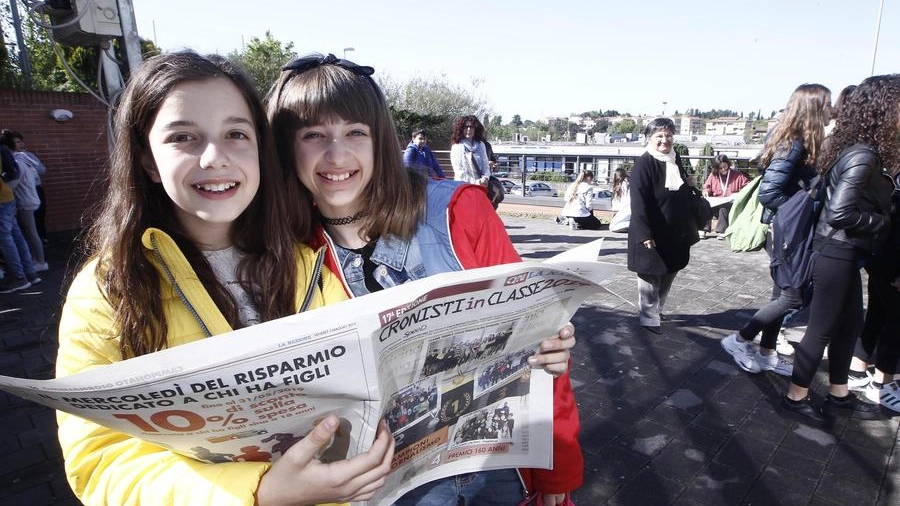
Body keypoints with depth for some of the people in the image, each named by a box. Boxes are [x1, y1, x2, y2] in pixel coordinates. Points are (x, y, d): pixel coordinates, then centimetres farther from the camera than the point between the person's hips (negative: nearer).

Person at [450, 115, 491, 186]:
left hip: (481, 185, 4)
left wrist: (485, 178, -8)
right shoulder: (456, 147, -2)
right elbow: (459, 173, -7)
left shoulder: (481, 145, 12)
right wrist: (475, 182, -16)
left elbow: (486, 165, 13)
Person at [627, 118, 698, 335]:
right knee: (650, 276, 3)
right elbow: (638, 202, -21)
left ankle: (657, 309, 34)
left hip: (675, 232, 8)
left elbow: (685, 195, 18)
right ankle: (649, 318, 15)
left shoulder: (676, 160, 9)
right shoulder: (643, 164, -14)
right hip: (651, 233, -8)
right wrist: (645, 233, -25)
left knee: (669, 272, 17)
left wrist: (689, 227, 11)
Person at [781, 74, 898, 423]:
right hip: (837, 255, -10)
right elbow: (841, 212, -26)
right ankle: (796, 396, 16)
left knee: (850, 325, 18)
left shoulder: (860, 151, 9)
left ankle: (839, 395, 32)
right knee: (822, 329, 2)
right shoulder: (864, 156, -20)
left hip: (845, 254, 10)